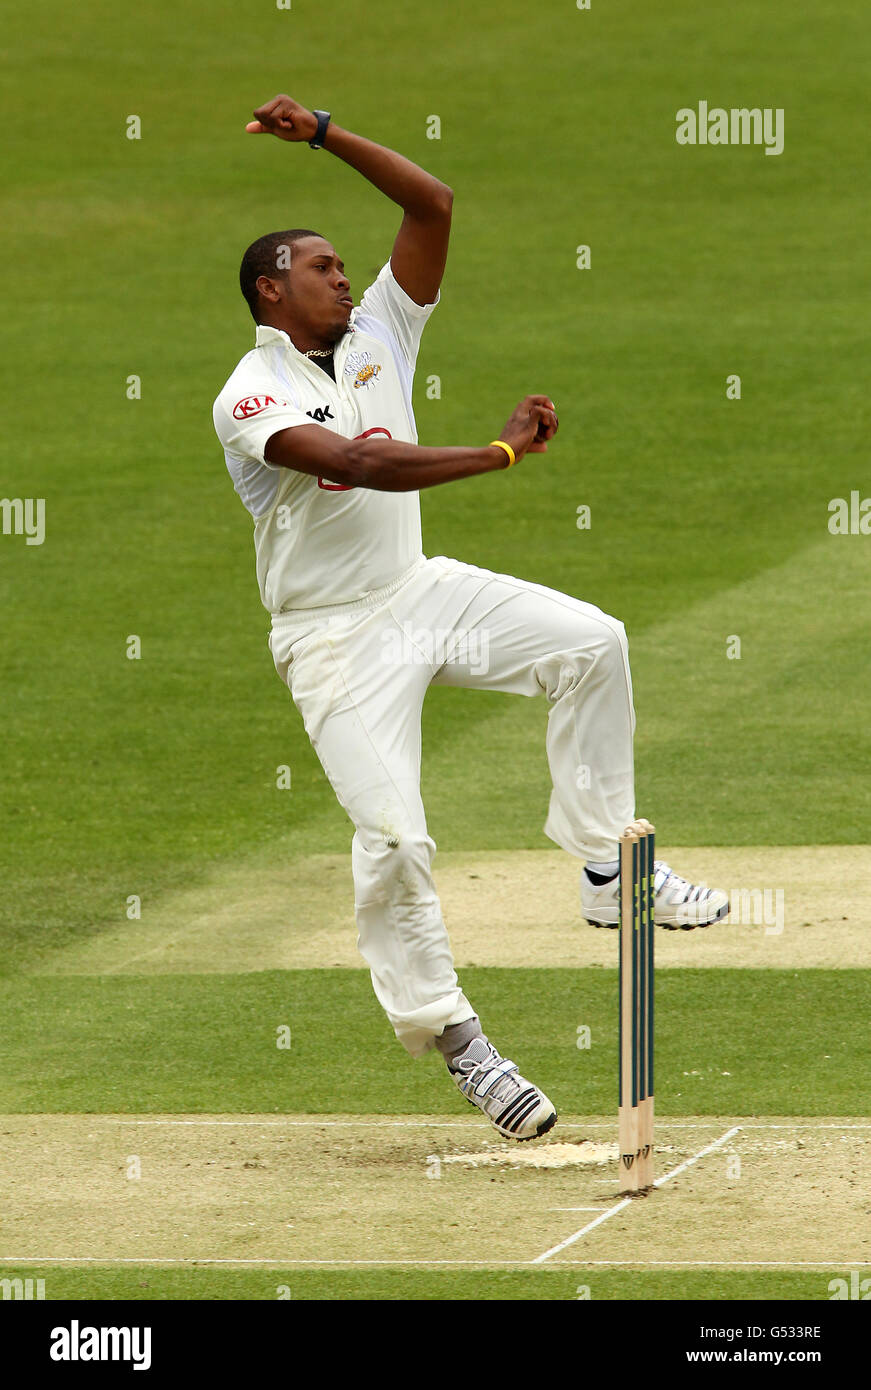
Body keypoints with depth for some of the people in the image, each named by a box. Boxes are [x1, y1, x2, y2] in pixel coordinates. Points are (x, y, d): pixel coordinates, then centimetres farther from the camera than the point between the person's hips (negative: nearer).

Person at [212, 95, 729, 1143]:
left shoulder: (377, 336, 6)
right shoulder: (251, 398, -15)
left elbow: (433, 203, 1)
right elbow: (365, 465, -31)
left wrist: (323, 135, -6)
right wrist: (503, 451, -33)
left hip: (423, 593, 6)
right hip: (336, 639, -6)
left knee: (589, 641, -14)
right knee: (393, 837, -15)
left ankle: (608, 870, -6)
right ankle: (455, 1042, -4)